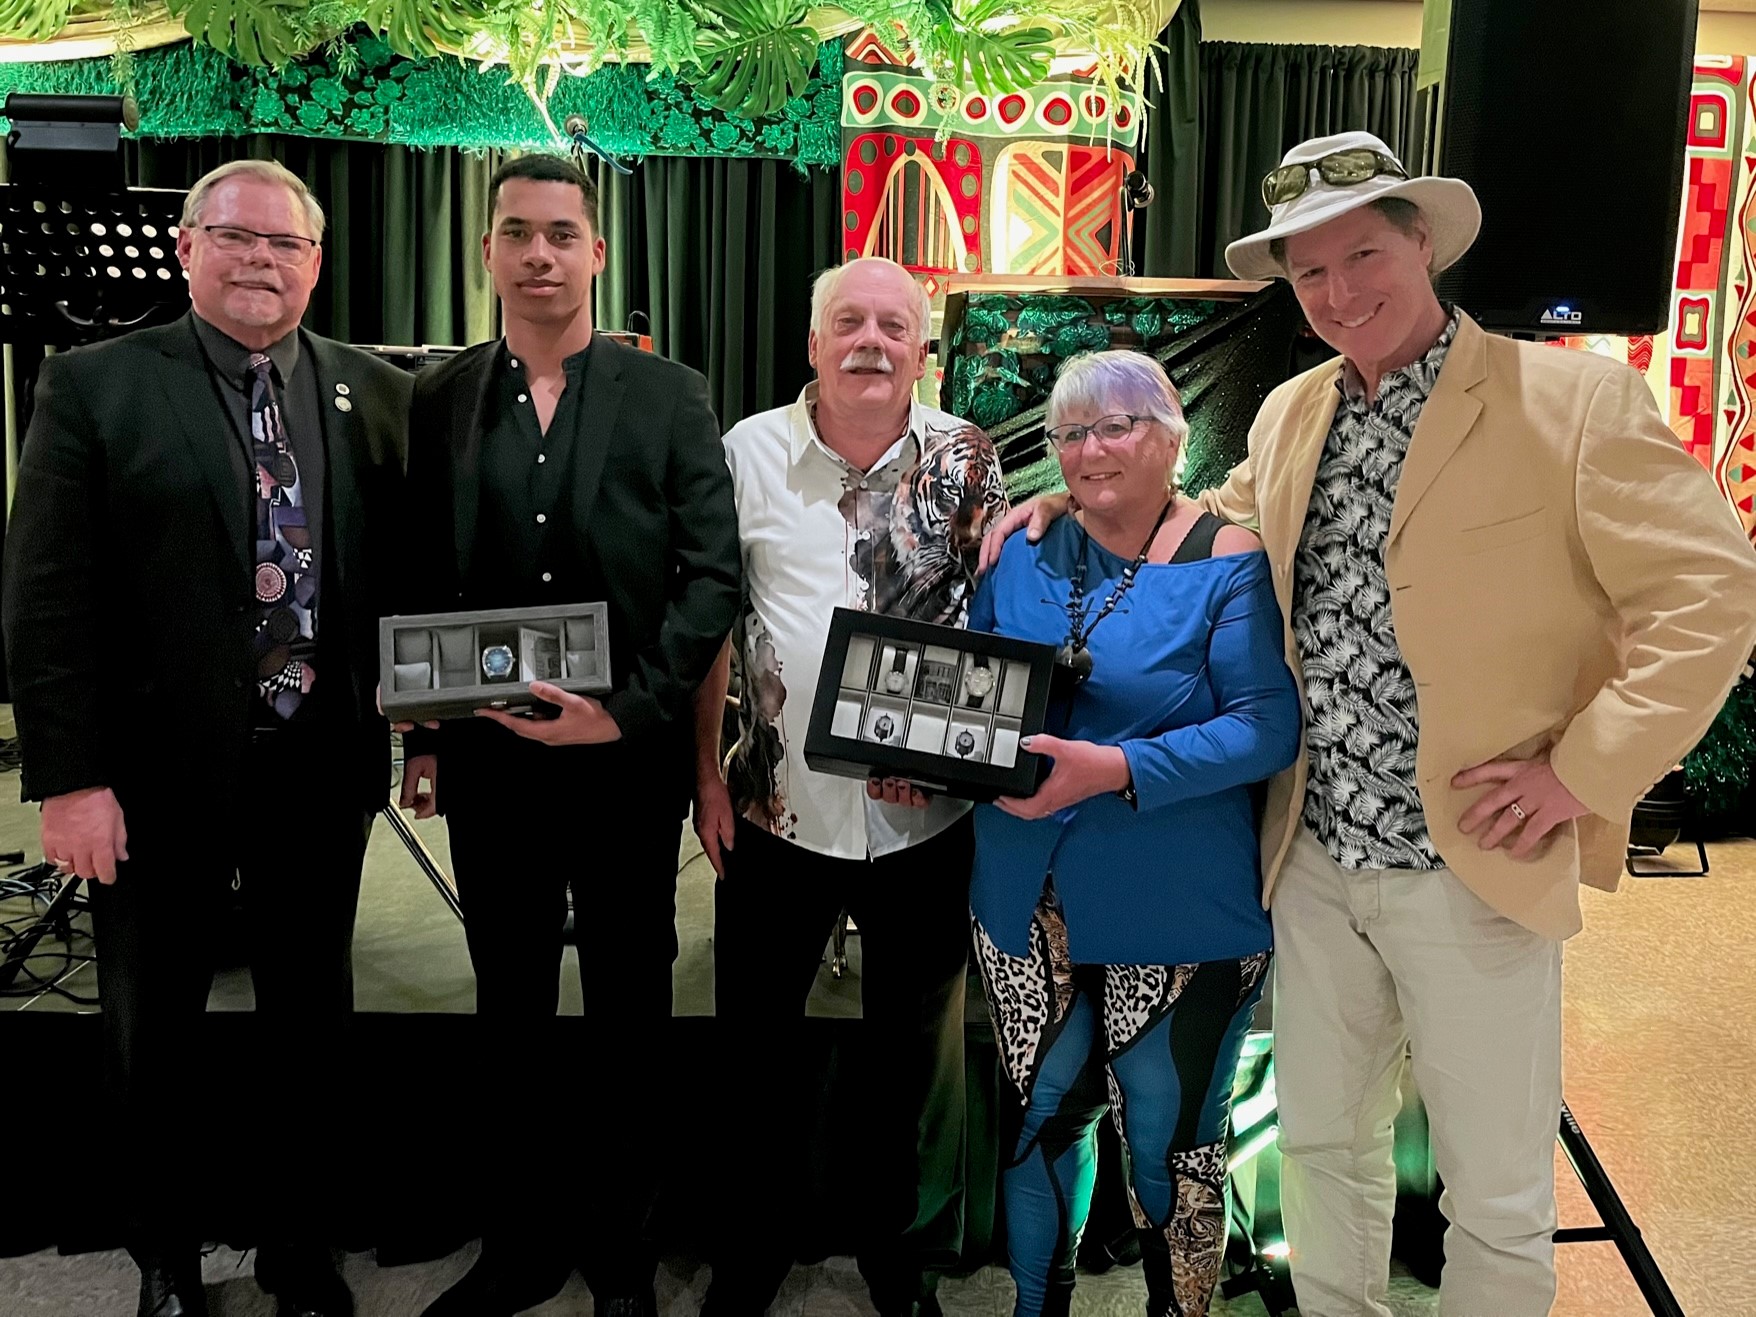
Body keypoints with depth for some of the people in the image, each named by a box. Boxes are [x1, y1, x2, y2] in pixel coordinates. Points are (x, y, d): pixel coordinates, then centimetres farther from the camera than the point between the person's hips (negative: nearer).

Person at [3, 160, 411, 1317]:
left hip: (323, 767, 2)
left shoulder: (378, 394, 4)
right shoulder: (93, 386, -4)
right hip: (158, 775, -2)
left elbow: (407, 574, 6)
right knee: (152, 1035, 15)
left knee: (314, 1024, 15)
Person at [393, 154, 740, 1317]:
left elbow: (713, 573, -7)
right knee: (510, 1012, 15)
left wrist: (631, 709, -15)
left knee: (631, 1012, 11)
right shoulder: (439, 400, 5)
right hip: (488, 761, 2)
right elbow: (419, 584, 5)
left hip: (627, 759, -2)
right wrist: (421, 736, 0)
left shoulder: (670, 396, -1)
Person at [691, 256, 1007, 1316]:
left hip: (922, 817, 0)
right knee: (755, 1046, 12)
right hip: (777, 810, 1)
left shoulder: (966, 458, 0)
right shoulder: (752, 452, 0)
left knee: (920, 1055, 13)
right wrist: (706, 770, 3)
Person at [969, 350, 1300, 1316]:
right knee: (1037, 1118, 19)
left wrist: (1118, 771, -29)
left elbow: (1268, 724, -18)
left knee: (1168, 1144, 12)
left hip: (1177, 916, -4)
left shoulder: (1229, 563, -10)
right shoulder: (1024, 556, 7)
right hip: (1027, 906, 5)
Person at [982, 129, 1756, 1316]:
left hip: (1474, 868, -5)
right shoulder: (1290, 415, 8)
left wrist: (1584, 771, -16)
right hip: (1315, 860, 5)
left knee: (1496, 1193, 11)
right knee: (1320, 1144, 20)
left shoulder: (1577, 400, -11)